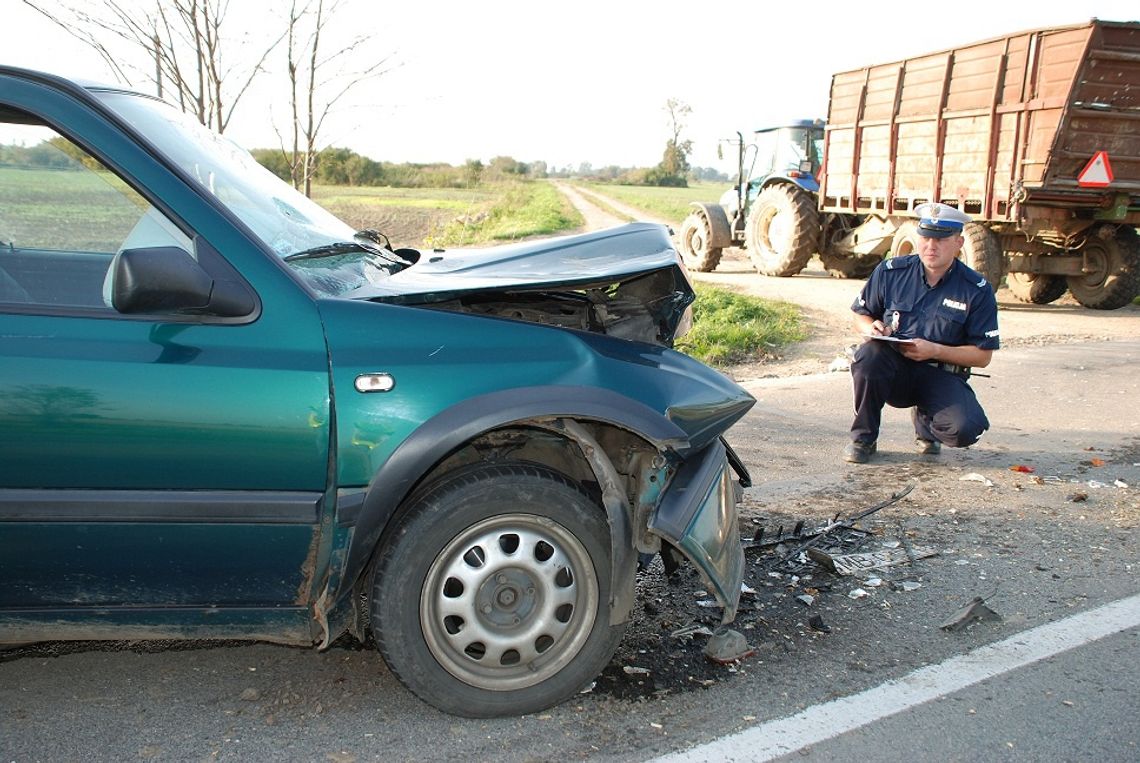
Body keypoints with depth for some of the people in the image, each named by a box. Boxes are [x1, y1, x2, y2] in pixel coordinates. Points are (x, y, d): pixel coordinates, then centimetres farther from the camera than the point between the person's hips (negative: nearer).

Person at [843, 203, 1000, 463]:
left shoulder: (977, 290, -5)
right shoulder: (891, 271, -1)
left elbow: (982, 355, -4)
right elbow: (860, 316, 10)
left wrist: (935, 350, -19)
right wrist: (872, 329, -15)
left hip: (942, 377, 0)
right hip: (893, 369, 1)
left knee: (964, 429, -28)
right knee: (868, 354, -34)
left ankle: (925, 419, 13)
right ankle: (863, 437, -11)